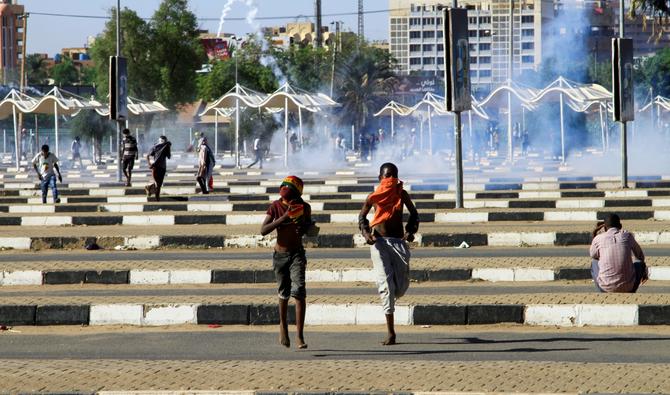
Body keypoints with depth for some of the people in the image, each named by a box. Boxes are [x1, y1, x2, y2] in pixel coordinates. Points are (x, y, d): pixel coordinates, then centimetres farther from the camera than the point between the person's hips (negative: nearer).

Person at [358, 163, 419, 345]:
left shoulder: (402, 194, 5)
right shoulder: (374, 197, 1)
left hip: (399, 241, 2)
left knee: (402, 286, 0)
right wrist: (365, 232, -6)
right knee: (385, 283, -12)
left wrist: (410, 231, -1)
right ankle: (390, 332, -13)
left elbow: (413, 213, 17)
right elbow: (362, 216, 13)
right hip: (380, 242, -2)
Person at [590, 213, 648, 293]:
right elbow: (639, 255, 25)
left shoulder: (598, 239, 1)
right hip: (627, 286, 0)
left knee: (594, 263, 30)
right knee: (640, 263, 29)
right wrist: (644, 272, 42)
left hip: (606, 286, 0)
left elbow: (593, 255, 24)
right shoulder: (627, 235, 5)